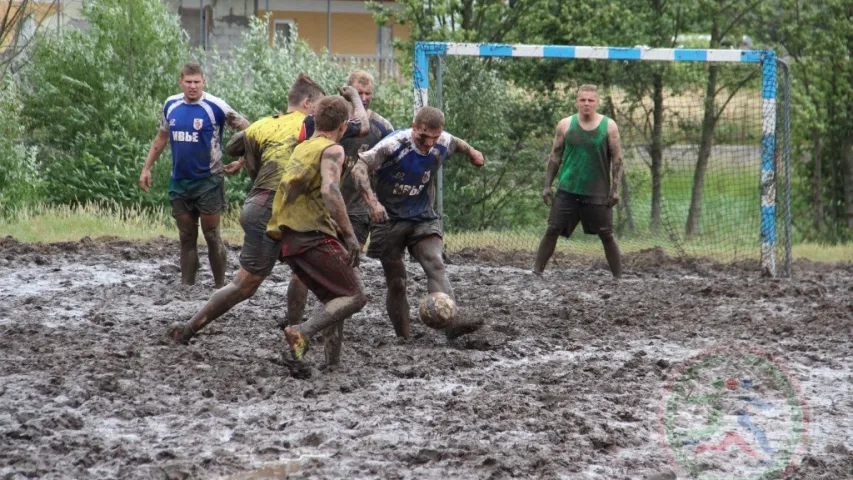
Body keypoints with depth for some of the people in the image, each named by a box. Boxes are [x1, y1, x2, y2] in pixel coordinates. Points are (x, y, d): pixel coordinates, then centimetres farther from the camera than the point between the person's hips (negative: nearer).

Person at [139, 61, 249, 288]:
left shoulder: (215, 106, -12)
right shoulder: (171, 105, 3)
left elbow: (246, 129, -7)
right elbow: (161, 137, 16)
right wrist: (147, 168, 14)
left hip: (208, 181, -5)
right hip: (179, 182, 5)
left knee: (212, 236, -1)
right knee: (186, 238, 9)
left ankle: (220, 286, 7)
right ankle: (186, 286, 13)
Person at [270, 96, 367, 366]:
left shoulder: (300, 149, 20)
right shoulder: (332, 150, -5)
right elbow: (329, 190, -22)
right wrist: (349, 234, -22)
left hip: (289, 240, 9)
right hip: (314, 237, -9)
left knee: (334, 301, 18)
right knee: (354, 298, -5)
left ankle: (332, 363, 9)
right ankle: (303, 333, -25)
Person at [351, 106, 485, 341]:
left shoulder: (443, 144, -6)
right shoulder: (395, 145, -21)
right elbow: (359, 168, -25)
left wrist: (471, 152, 32)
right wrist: (372, 201, -35)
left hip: (423, 218, 3)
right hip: (390, 220, -3)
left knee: (436, 265, -20)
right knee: (396, 282, 1)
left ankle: (451, 324, -35)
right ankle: (403, 339, 13)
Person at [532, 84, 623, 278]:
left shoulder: (609, 126, -2)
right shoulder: (565, 125, 2)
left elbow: (617, 159, 0)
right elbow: (555, 156, 8)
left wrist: (615, 189, -7)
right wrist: (547, 185, 3)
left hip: (597, 193, -1)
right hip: (567, 190, 1)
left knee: (607, 235, 0)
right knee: (552, 230, -3)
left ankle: (619, 277, 7)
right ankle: (536, 272, 3)